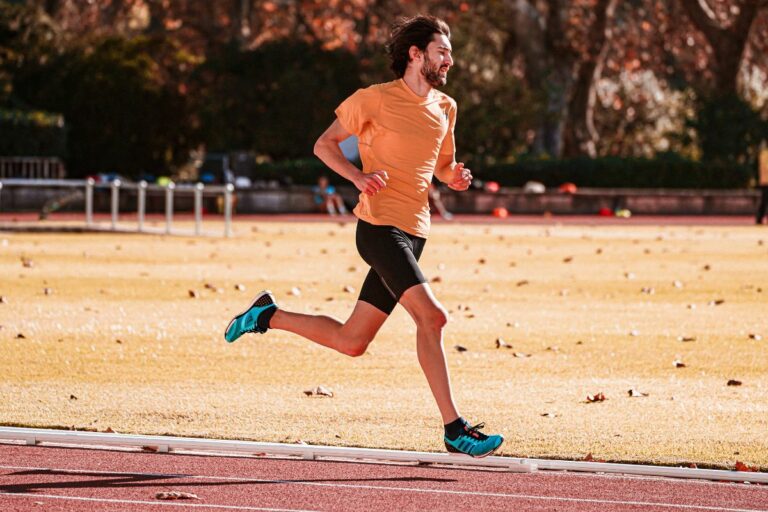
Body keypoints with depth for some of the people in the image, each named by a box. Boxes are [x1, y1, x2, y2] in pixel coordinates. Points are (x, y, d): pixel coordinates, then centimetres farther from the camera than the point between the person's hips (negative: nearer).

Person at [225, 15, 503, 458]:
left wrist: (456, 177, 6)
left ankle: (269, 316, 27)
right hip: (380, 226, -8)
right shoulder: (376, 100, -4)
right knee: (432, 317, -20)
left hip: (413, 236, 8)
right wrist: (359, 176, -14)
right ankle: (455, 429, -18)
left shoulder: (446, 108, 16)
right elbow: (325, 144, 4)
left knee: (350, 342, 8)